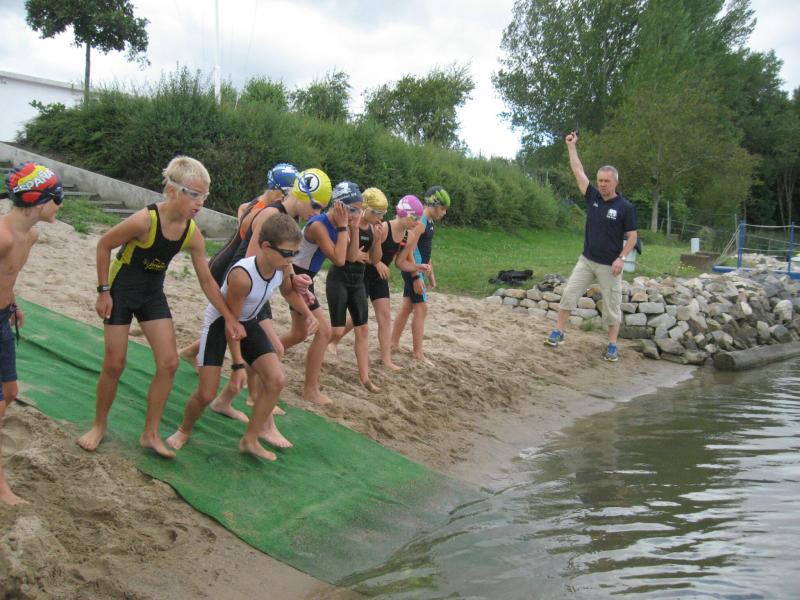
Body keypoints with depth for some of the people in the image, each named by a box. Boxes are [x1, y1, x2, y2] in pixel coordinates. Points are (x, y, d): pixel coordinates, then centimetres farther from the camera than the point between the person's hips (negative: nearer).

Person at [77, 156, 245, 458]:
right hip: (121, 291, -5)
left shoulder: (193, 234, -13)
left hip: (153, 295, 5)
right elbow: (104, 245, -15)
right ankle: (99, 425, 26)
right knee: (114, 365, 1)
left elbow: (207, 280, -3)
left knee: (169, 363, -2)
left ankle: (150, 434, 12)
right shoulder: (145, 220, -29)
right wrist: (103, 291, -13)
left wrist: (229, 317, -4)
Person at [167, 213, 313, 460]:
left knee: (277, 379, -7)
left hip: (249, 322, 6)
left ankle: (250, 440, 8)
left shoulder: (281, 268, -17)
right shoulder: (241, 275, -36)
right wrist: (238, 364, -21)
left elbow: (289, 291, 9)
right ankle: (184, 431, 25)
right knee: (206, 393, -8)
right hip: (220, 322, -6)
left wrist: (308, 313, -6)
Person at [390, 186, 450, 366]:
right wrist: (416, 277, -23)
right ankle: (418, 353, -2)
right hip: (412, 270, -10)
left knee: (407, 306, 15)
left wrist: (431, 274, 22)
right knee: (421, 308, -7)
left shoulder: (429, 221, 13)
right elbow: (409, 251, -23)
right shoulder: (420, 221, -19)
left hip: (418, 269, 10)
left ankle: (394, 342, 25)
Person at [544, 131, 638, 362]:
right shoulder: (592, 197, 1)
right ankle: (558, 332, 12)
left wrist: (621, 258, -18)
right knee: (569, 294, 1)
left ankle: (612, 346, 11)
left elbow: (632, 237, -7)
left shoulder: (625, 207, -10)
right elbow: (578, 171, 3)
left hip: (609, 265, -4)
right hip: (586, 260, 4)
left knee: (612, 305, 2)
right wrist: (571, 146, 2)